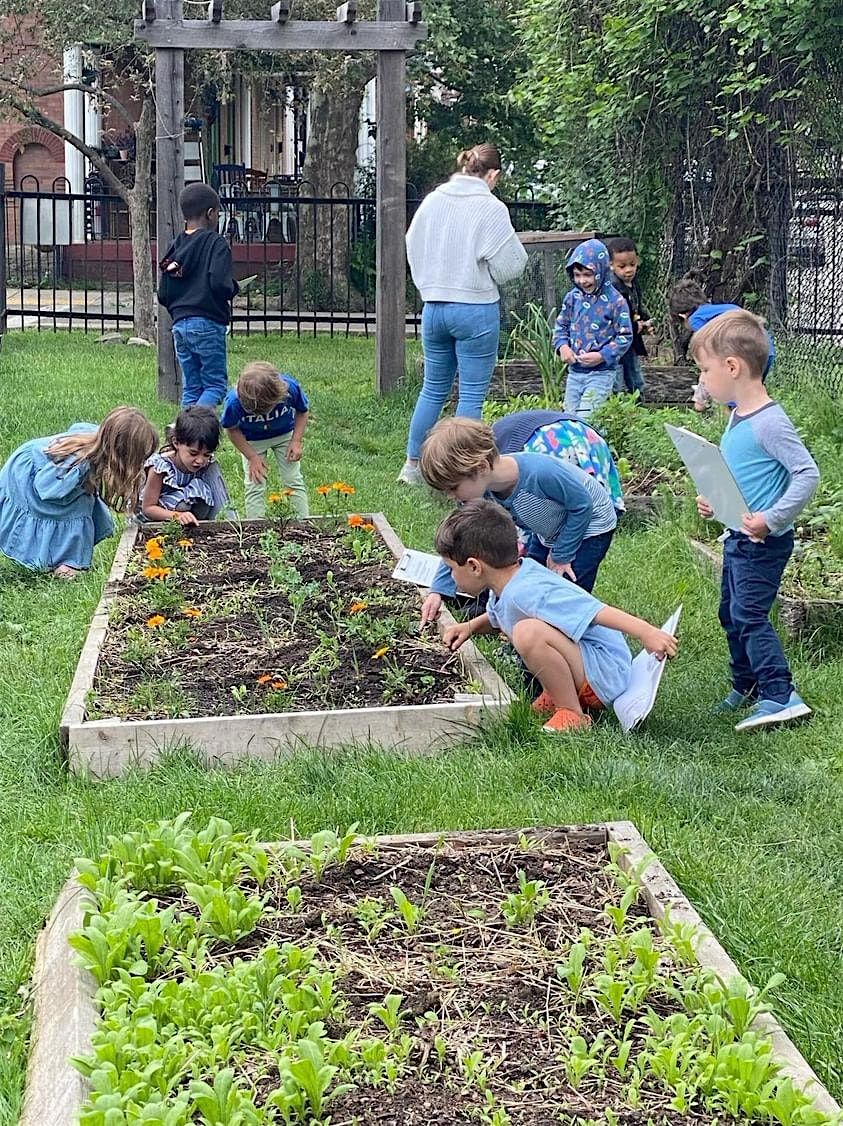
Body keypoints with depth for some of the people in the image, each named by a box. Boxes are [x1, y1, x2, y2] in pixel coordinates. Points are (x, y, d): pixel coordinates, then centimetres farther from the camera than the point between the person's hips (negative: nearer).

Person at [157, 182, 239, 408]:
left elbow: (163, 295, 10)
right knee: (216, 384, -2)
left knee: (191, 388, 11)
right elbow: (219, 283, -20)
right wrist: (234, 287, 1)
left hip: (179, 324, 6)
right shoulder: (216, 243, -7)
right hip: (208, 324, -6)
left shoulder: (176, 246, 12)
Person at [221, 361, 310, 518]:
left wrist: (296, 441, -19)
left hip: (285, 435, 1)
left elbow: (303, 411, -11)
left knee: (294, 481, 2)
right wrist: (252, 457, -16)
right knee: (255, 486, -4)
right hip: (252, 441, -1)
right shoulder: (234, 402, -38)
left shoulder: (290, 387, -36)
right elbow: (232, 429, -15)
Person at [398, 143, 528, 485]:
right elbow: (507, 265, -10)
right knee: (472, 395, 3)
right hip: (476, 309, -5)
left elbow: (413, 250, 12)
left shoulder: (432, 201, 3)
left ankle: (412, 465, 24)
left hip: (433, 306, 6)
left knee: (433, 389, 18)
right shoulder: (491, 208, -12)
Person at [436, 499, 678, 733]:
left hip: (606, 675, -11)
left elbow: (596, 610, -33)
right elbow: (496, 617, 30)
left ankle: (572, 715, -17)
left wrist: (646, 632, -40)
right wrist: (470, 627, 14)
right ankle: (558, 695, 12)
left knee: (528, 632, -32)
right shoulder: (511, 581, 5)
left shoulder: (527, 592, -25)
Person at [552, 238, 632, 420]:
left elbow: (625, 337, -8)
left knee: (586, 419, -12)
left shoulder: (615, 301, -10)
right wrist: (562, 346, -5)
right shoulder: (573, 297, 4)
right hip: (574, 371, 6)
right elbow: (561, 325, 15)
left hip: (600, 372, -6)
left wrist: (602, 356, -18)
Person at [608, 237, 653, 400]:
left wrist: (646, 322, 0)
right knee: (618, 388, -3)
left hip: (631, 344, 9)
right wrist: (636, 327, -21)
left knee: (637, 385, 20)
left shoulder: (634, 284, 5)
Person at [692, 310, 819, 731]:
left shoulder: (770, 423, -21)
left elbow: (807, 474, -24)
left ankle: (781, 696, -9)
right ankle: (746, 687, 30)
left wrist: (773, 518, -27)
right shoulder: (737, 417, 8)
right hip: (737, 537, 10)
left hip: (764, 542, -10)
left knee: (749, 614, -12)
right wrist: (714, 503, 7)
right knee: (731, 614, 17)